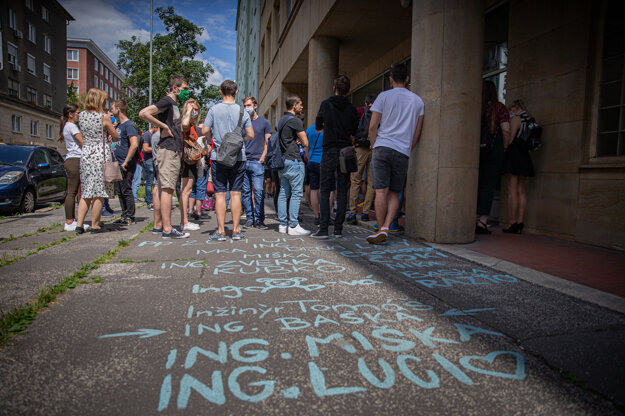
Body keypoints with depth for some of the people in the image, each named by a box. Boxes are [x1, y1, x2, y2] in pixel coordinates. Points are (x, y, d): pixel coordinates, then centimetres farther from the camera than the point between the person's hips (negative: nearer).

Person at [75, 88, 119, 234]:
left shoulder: (81, 116, 7)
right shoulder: (104, 118, -7)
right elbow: (115, 137, 3)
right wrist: (109, 136, 25)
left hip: (85, 153, 5)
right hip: (101, 154, -5)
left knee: (86, 192, 13)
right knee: (99, 193, 1)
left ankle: (79, 224, 10)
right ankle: (95, 226, 5)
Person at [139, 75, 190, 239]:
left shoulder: (174, 104, 21)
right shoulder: (167, 101, -8)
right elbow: (143, 113, -21)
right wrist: (164, 127, -16)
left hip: (172, 150, 10)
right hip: (168, 150, -10)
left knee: (164, 189, 11)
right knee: (167, 189, -10)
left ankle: (161, 225, 17)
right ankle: (167, 229, -9)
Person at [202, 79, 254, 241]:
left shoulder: (214, 109, -1)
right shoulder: (242, 111, 3)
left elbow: (205, 132, -5)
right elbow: (250, 135, 1)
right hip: (238, 157, 1)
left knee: (220, 194, 3)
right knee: (236, 193, 5)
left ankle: (221, 231, 5)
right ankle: (236, 230, 9)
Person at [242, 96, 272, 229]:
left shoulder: (264, 122, 7)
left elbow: (268, 143, 4)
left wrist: (262, 159, -6)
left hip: (257, 162, -3)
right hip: (243, 162, 3)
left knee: (258, 191, -8)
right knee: (246, 192, 4)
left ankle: (259, 219, 1)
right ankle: (249, 218, 13)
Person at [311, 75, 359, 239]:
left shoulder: (326, 104, 1)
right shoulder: (352, 109, 3)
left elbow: (318, 126, 14)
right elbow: (354, 134, 8)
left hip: (329, 152, -1)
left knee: (325, 190, 2)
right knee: (342, 191, 5)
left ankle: (323, 229, -2)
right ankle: (338, 229, 7)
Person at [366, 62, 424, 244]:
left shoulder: (384, 96, 3)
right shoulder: (417, 100, 12)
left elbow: (372, 127, -1)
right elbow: (417, 133, 13)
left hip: (383, 147, -2)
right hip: (403, 151, 3)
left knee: (381, 191, -2)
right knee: (394, 193, 9)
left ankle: (381, 230, 0)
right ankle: (385, 227, -3)